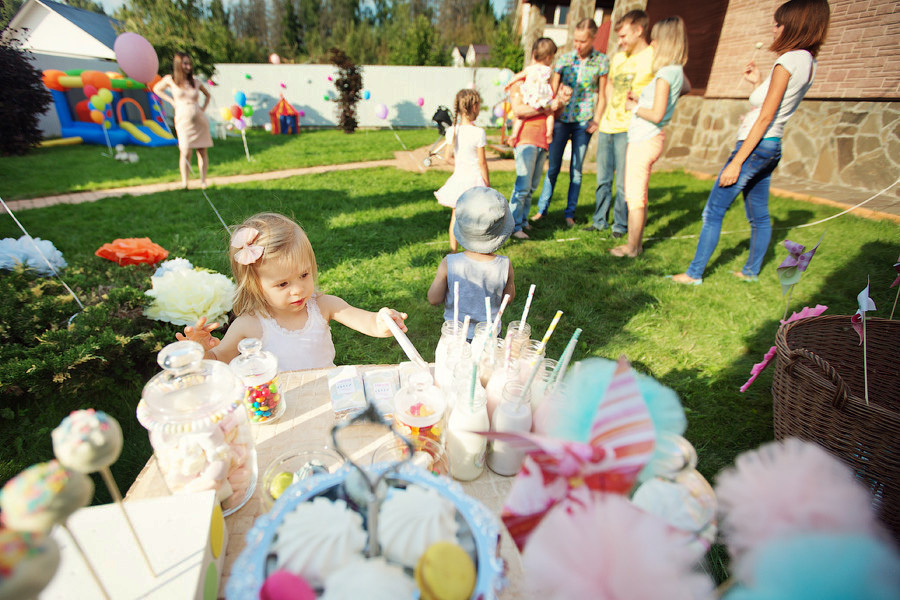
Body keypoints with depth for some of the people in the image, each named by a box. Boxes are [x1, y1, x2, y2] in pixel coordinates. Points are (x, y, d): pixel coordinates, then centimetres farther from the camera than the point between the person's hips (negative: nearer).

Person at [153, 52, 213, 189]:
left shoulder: (196, 83, 10)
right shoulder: (170, 80, 7)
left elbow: (207, 95, 27)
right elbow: (156, 89, 22)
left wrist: (203, 108, 12)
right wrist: (172, 101, 9)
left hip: (199, 119, 2)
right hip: (184, 120, -2)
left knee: (202, 151, 1)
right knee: (185, 152, -8)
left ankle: (203, 181, 7)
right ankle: (184, 183, -4)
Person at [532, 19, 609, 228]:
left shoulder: (601, 61, 1)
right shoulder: (564, 59, 4)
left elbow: (602, 95, 4)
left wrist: (597, 120, -6)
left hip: (584, 122, -1)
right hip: (562, 118, 1)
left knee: (576, 170, 4)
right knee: (553, 167, 3)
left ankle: (570, 213, 12)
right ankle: (542, 209, 12)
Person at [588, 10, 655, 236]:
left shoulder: (654, 59, -6)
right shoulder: (618, 57, 15)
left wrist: (639, 96, -17)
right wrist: (606, 114, 16)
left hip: (628, 130, -6)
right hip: (606, 126, 7)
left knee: (623, 182, -3)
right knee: (603, 179, 11)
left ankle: (620, 224, 10)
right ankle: (600, 221, 22)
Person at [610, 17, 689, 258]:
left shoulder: (665, 73, -16)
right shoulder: (677, 72, 13)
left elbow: (657, 114, -22)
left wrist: (634, 107, -6)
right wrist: (639, 101, 15)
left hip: (644, 141, -10)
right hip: (648, 140, 10)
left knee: (635, 197, -2)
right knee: (638, 196, 16)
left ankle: (632, 247, 7)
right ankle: (637, 243, 25)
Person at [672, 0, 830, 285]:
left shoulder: (789, 60, -13)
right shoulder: (809, 62, 13)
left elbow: (766, 117, -18)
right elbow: (774, 109, 16)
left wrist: (736, 162, -19)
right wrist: (758, 83, 18)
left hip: (756, 145, -10)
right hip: (772, 147, 10)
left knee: (713, 212, -7)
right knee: (759, 216, 15)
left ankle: (694, 273, -3)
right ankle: (752, 271, 27)